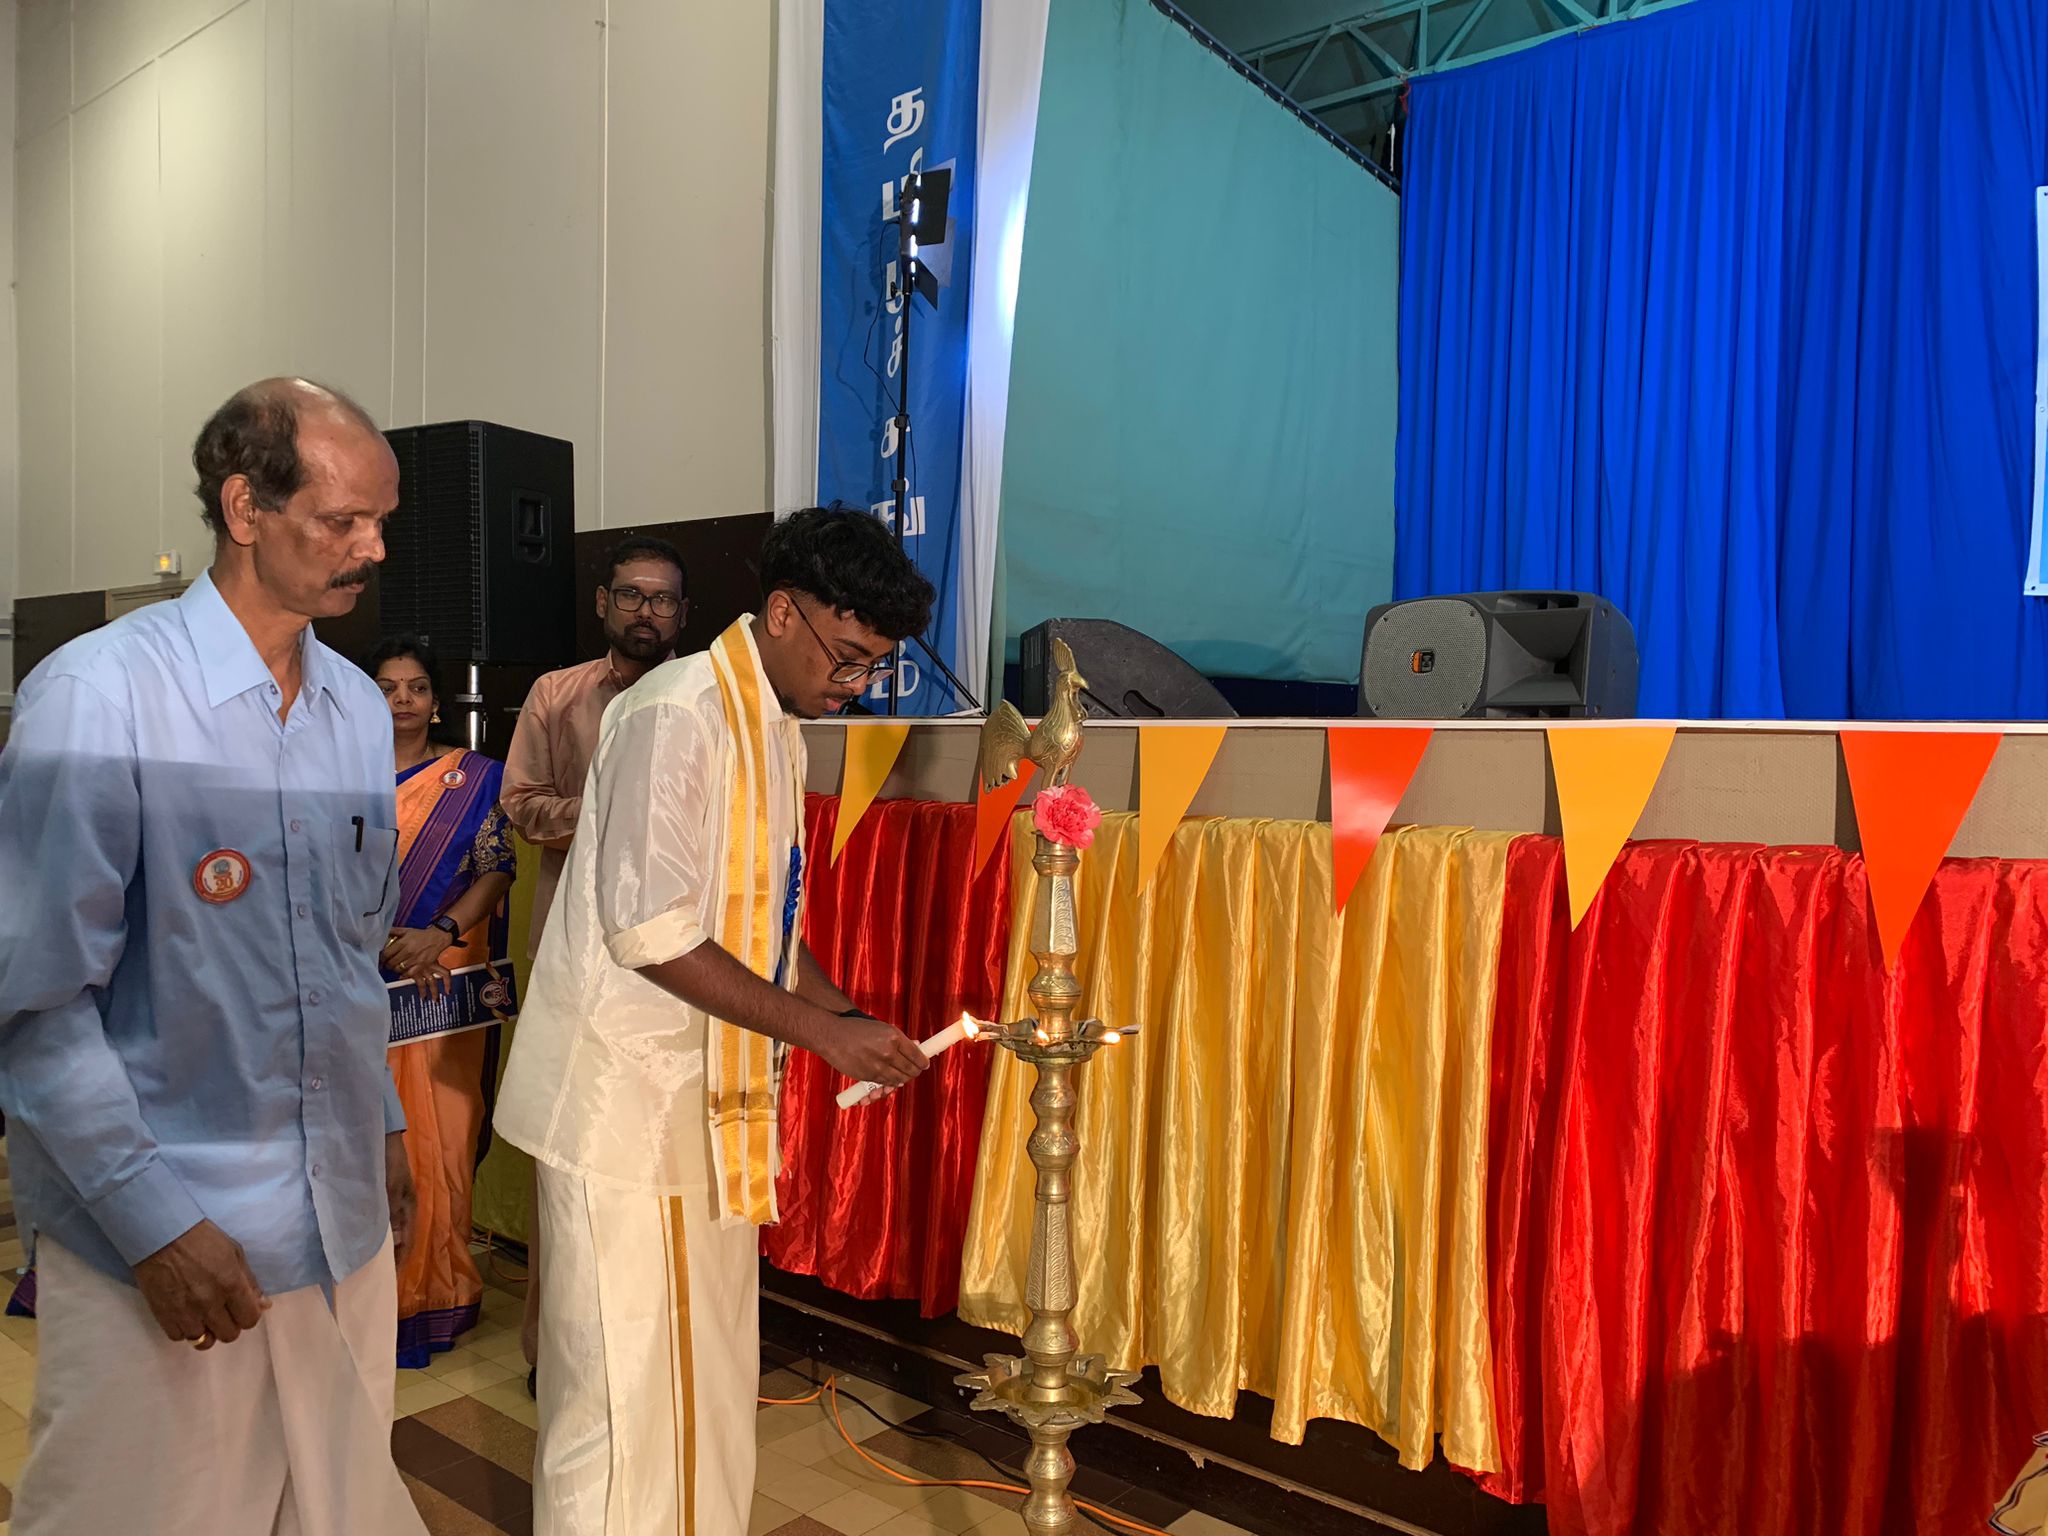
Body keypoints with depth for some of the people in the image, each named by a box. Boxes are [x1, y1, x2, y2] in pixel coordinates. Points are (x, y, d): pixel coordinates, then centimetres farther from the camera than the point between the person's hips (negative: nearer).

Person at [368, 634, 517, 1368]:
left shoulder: (474, 778, 5)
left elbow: (495, 870, -2)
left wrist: (440, 932, -17)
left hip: (445, 985, -1)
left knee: (440, 1138, 3)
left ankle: (437, 1290, 17)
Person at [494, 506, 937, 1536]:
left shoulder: (776, 725, 9)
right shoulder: (677, 716, -19)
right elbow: (651, 934, -22)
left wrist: (847, 1021, 3)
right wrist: (819, 1030, -19)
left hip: (711, 1086, 9)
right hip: (624, 1092, -8)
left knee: (713, 1361, 18)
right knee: (622, 1373, 4)